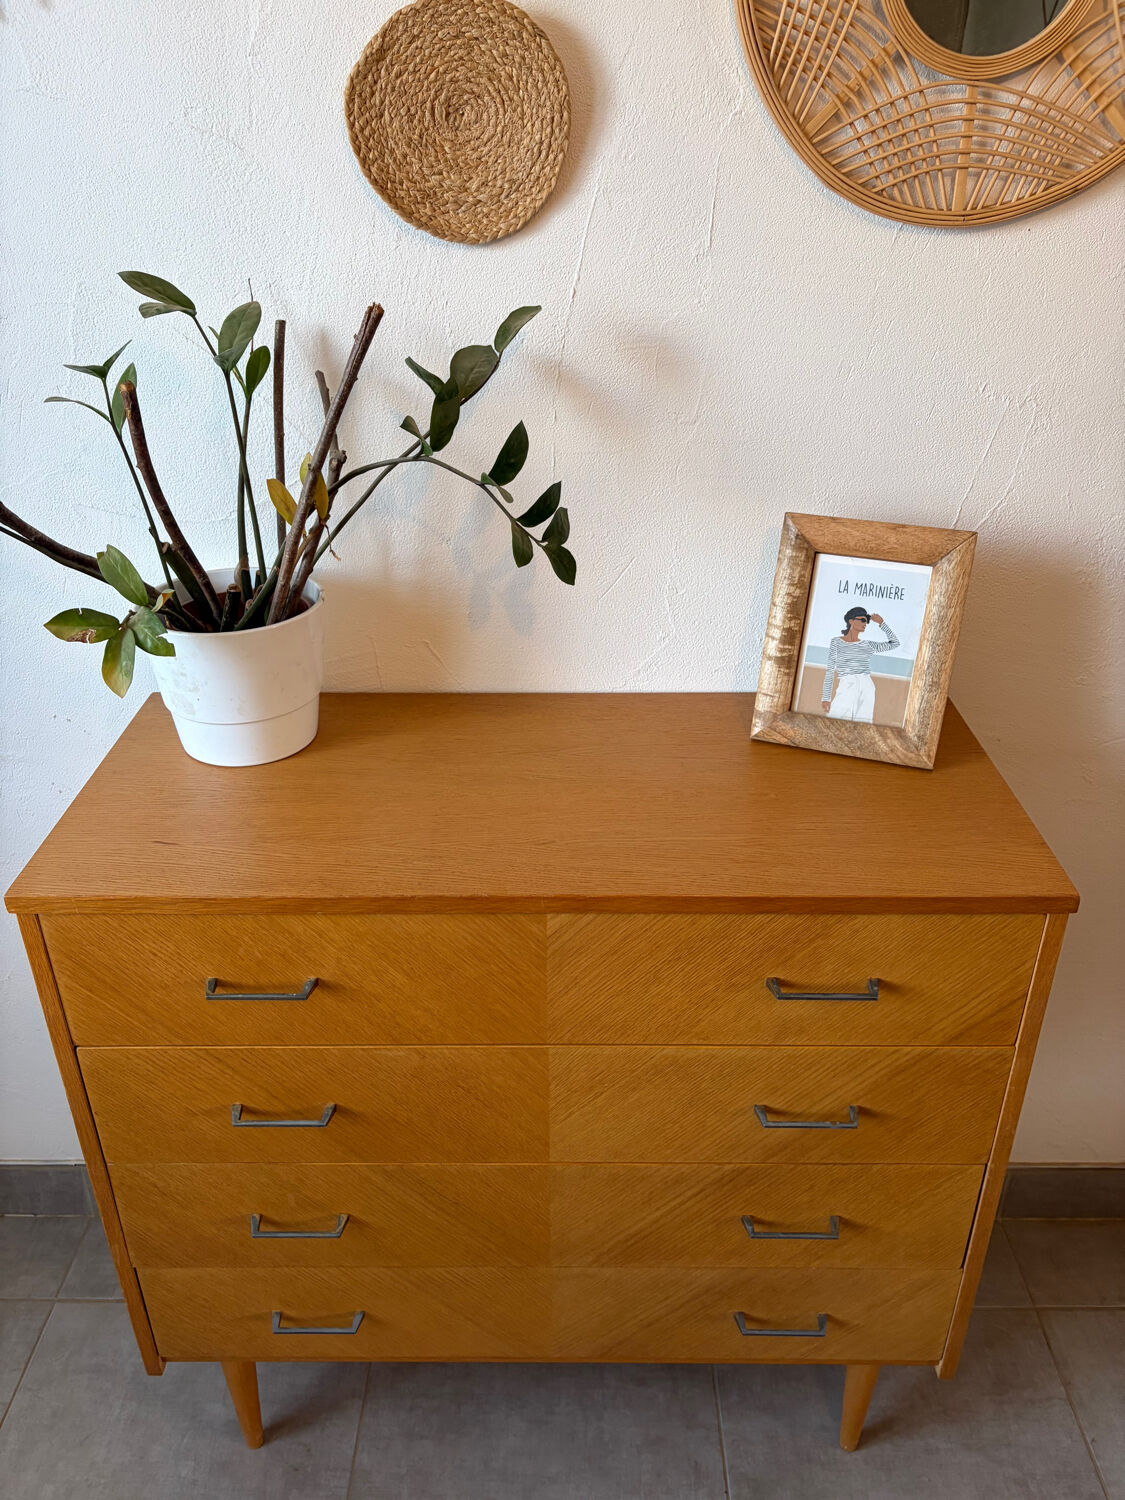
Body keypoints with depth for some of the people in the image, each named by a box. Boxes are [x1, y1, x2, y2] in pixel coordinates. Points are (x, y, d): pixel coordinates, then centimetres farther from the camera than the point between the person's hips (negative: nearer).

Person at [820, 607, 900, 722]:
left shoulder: (868, 645, 16)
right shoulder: (836, 642, 8)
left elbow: (894, 643, 22)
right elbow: (830, 670, 5)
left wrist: (881, 622, 17)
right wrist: (826, 697, -1)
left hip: (866, 688, 3)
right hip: (846, 690, -3)